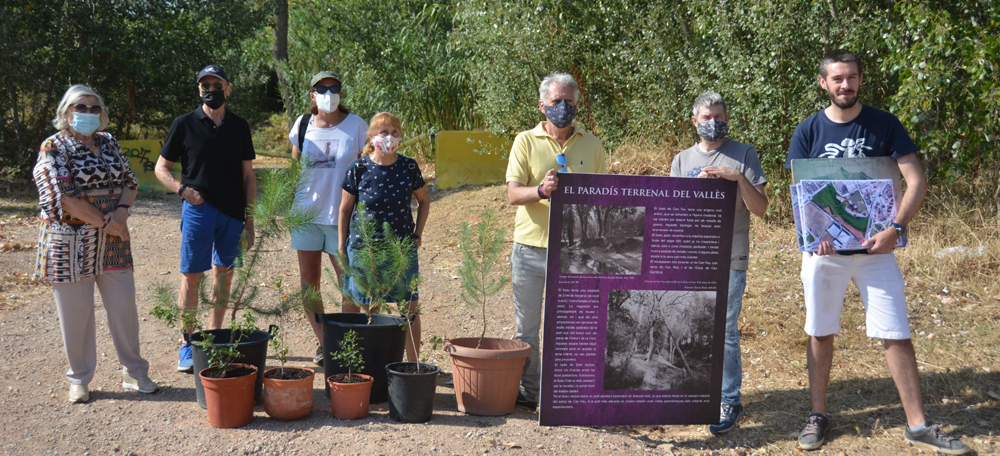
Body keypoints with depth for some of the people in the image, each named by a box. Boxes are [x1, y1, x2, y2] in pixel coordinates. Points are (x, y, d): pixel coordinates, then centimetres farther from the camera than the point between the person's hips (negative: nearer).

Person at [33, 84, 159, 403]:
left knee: (124, 307, 6)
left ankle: (134, 373, 17)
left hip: (113, 243, 5)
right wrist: (104, 222, -16)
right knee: (76, 313, 2)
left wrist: (122, 212, -11)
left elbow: (129, 182, 9)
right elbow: (63, 196, -16)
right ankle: (79, 379, 15)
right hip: (70, 244, -5)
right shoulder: (53, 147, -6)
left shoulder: (109, 143, 11)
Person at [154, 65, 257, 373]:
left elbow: (248, 175, 11)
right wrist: (182, 188, -14)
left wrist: (249, 217, 6)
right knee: (191, 276, -2)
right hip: (198, 209, -3)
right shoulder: (185, 124, 2)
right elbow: (161, 167, 5)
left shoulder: (239, 127, 9)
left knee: (224, 275, 8)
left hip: (232, 212, 3)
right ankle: (186, 344, 7)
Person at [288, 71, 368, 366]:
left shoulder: (356, 126, -2)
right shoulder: (302, 125, 4)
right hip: (307, 212, 3)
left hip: (343, 216, -3)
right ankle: (323, 342, 22)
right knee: (308, 284, 7)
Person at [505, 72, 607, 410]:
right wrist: (540, 190, -28)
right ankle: (529, 391, 20)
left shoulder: (591, 144, 8)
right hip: (531, 248, -1)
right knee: (527, 327, 7)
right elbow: (512, 193, -7)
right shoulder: (526, 141, 2)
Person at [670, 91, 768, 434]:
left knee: (724, 331, -4)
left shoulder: (744, 155, 3)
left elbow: (760, 209, -1)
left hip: (730, 260, -4)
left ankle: (730, 402, 5)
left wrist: (738, 177, -16)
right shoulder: (682, 161, 13)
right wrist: (698, 183, -9)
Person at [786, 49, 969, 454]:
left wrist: (895, 228, -18)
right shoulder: (808, 131, 1)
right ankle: (818, 416, 22)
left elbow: (917, 181, -5)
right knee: (820, 334, 8)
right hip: (824, 249, 1)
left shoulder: (884, 125, -1)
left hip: (875, 248, 0)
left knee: (897, 336, 0)